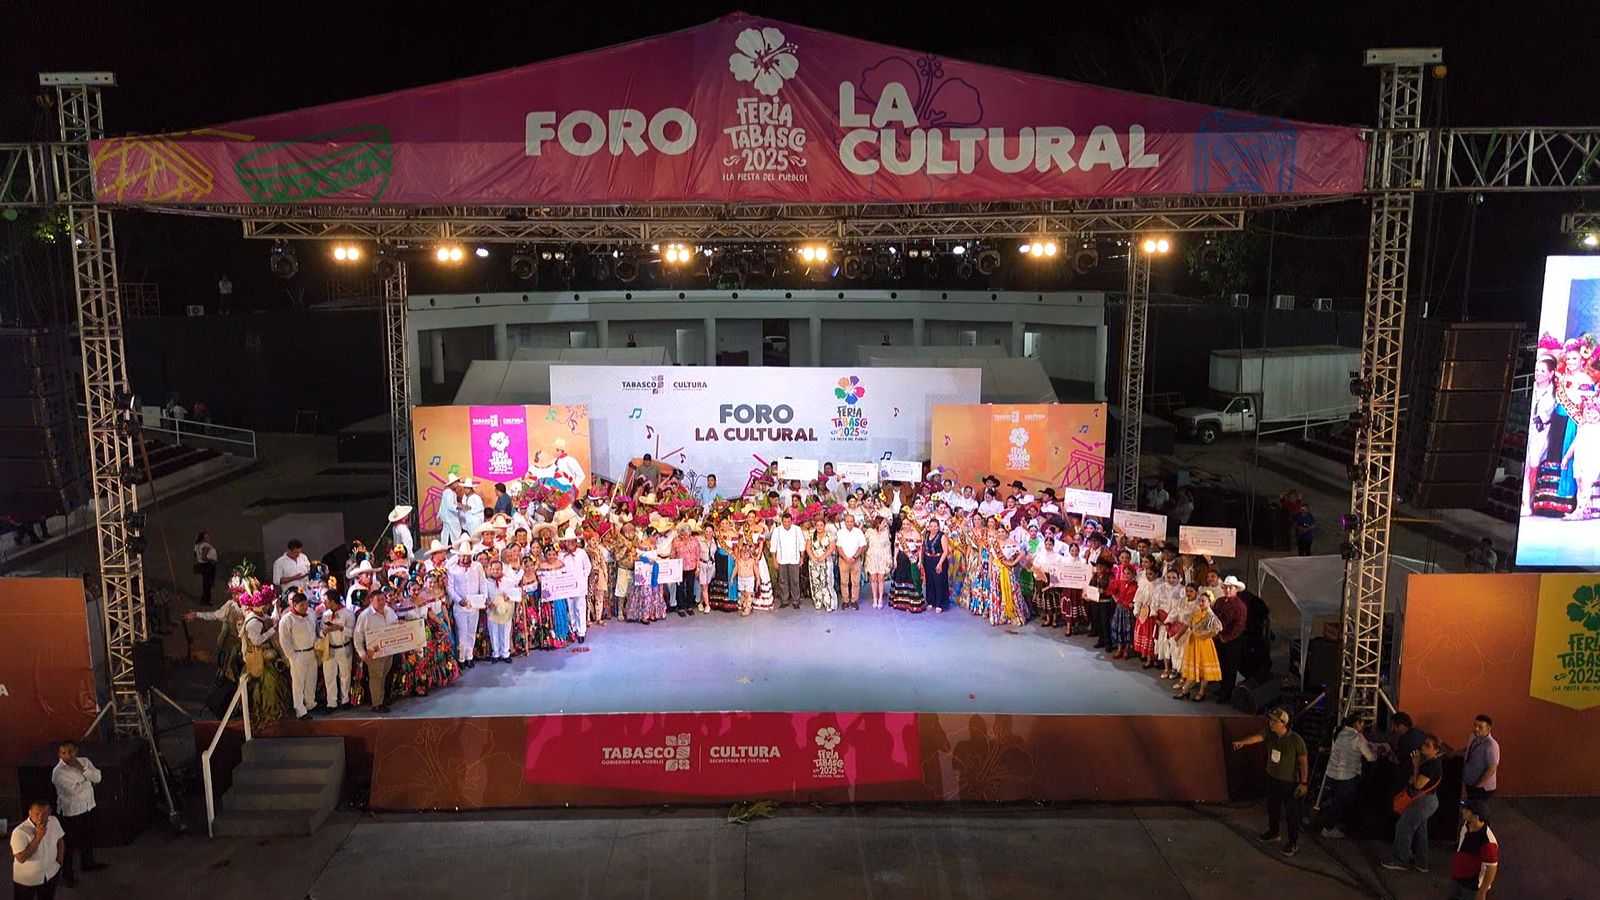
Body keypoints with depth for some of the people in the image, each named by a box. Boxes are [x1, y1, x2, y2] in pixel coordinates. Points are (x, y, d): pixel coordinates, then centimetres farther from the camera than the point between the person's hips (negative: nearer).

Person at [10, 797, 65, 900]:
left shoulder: (54, 821, -15)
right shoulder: (19, 832, -30)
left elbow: (60, 841, 2)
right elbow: (21, 858, -33)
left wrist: (59, 862, 4)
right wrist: (38, 837, -39)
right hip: (26, 879, -4)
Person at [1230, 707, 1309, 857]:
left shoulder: (1296, 740, -24)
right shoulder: (1269, 733, -12)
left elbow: (1304, 761, -15)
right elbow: (1257, 737, -30)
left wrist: (1303, 783, -12)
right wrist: (1243, 742, -51)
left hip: (1289, 782, -6)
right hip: (1272, 778, 6)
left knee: (1291, 812, 7)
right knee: (1272, 807, 22)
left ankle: (1293, 842, 25)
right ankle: (1273, 833, 43)